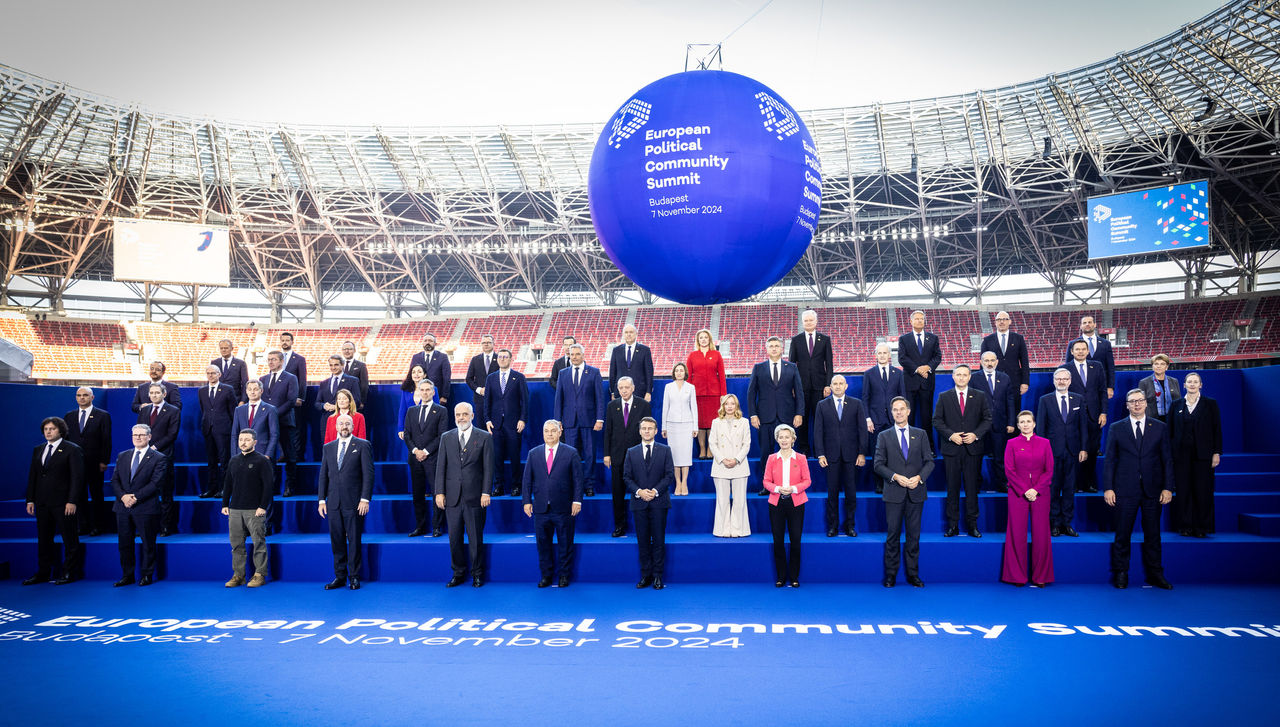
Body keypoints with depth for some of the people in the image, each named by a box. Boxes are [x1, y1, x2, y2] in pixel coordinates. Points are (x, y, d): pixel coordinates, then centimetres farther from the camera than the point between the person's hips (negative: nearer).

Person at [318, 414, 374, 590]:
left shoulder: (362, 446, 0)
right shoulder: (328, 448, 13)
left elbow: (368, 473, -4)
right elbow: (323, 475, 14)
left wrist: (365, 499, -11)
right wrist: (322, 500, 7)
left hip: (354, 502, -4)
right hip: (333, 502, 4)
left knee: (354, 540, 1)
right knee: (337, 540, 7)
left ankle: (354, 577, 10)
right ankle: (340, 576, 16)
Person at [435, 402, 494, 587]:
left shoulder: (484, 437, 2)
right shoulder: (446, 438, 10)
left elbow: (488, 468, -1)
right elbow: (441, 467, 8)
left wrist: (486, 493, -8)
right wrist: (439, 492, 0)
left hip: (474, 497, -3)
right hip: (452, 497, 3)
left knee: (475, 538, 3)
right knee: (454, 538, 7)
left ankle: (477, 575, 16)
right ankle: (458, 573, 20)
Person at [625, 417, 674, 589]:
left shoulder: (665, 450, 5)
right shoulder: (631, 452, 10)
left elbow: (670, 475, 0)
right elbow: (627, 477, 6)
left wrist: (655, 491, -12)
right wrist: (639, 491, -11)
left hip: (659, 502, -1)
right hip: (639, 503, 2)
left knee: (659, 540, 0)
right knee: (643, 541, 4)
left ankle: (658, 576, 7)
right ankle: (645, 575, 11)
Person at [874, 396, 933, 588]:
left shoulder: (920, 434, 9)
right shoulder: (884, 436, 5)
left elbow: (929, 461, 6)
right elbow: (878, 464, 0)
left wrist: (919, 477, -11)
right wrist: (896, 477, -15)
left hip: (916, 492, 1)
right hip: (894, 493, -1)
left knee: (914, 535, 6)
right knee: (893, 535, 2)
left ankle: (913, 574, 15)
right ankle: (890, 575, 10)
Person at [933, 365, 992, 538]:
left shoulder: (980, 397, 7)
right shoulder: (944, 397, 6)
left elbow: (987, 419, 6)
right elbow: (937, 420, 4)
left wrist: (976, 434, -9)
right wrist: (950, 435, -10)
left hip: (973, 447, 0)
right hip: (951, 448, 0)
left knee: (972, 486, 3)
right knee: (952, 487, 3)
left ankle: (972, 524, 11)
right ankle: (953, 525, 9)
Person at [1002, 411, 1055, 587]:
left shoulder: (1044, 443, 7)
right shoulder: (1012, 444, 5)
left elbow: (1049, 470, 3)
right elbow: (1009, 470, 0)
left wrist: (1036, 490, -9)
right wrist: (1024, 490, -11)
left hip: (1040, 493, 1)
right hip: (1018, 494, -1)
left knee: (1041, 534, 1)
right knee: (1017, 533, 0)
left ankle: (1040, 576, 12)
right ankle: (1017, 575, 9)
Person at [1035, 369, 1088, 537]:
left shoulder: (1078, 399, 8)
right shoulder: (1045, 400, 3)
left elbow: (1083, 425, 6)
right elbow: (1040, 427, 1)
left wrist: (1083, 449, 0)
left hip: (1072, 451, 2)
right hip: (1052, 450, -2)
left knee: (1069, 489, 6)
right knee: (1053, 488, 2)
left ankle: (1066, 524, 13)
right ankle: (1054, 524, 10)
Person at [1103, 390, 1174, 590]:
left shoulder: (1160, 428, 7)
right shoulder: (1116, 429, 5)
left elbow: (1167, 460, 6)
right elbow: (1109, 460, 3)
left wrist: (1168, 488, -1)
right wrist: (1108, 488, -3)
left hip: (1152, 490, 1)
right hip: (1125, 491, -1)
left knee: (1153, 535, 8)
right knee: (1122, 535, 4)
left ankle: (1154, 574, 18)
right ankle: (1121, 574, 14)